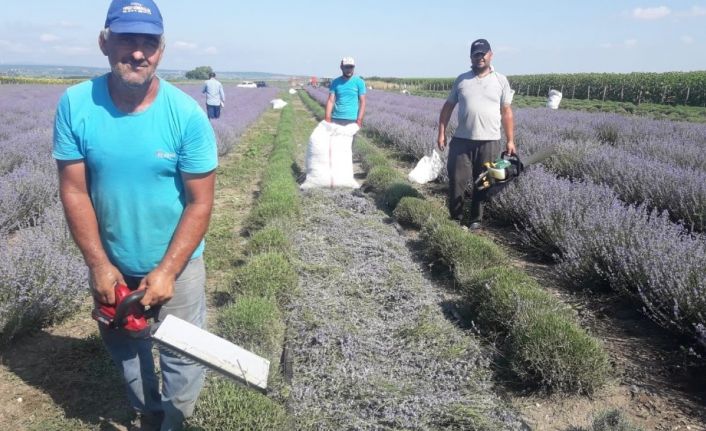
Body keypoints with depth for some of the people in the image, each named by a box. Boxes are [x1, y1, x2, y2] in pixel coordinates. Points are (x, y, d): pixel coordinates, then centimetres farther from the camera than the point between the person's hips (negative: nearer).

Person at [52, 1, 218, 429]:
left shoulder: (188, 115, -21)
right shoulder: (75, 105, -14)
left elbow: (200, 203, -17)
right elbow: (74, 191, -10)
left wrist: (167, 272, -19)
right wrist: (99, 263, -13)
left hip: (177, 262, -2)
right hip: (111, 264, 3)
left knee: (182, 357, 11)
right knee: (125, 349, 24)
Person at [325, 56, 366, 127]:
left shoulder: (359, 82, 2)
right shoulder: (335, 82, 8)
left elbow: (362, 102, -1)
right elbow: (331, 100, 3)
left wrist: (359, 120, -11)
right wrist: (327, 118, -8)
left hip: (352, 120, -2)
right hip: (336, 119, 2)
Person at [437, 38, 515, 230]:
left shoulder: (501, 81, 6)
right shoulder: (461, 80, 9)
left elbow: (506, 112, 5)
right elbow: (448, 107, 11)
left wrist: (510, 141, 1)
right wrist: (441, 132, 3)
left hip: (488, 142, -1)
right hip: (461, 140, 1)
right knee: (456, 180, 0)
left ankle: (476, 219, 19)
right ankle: (455, 218, 14)